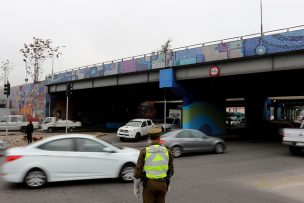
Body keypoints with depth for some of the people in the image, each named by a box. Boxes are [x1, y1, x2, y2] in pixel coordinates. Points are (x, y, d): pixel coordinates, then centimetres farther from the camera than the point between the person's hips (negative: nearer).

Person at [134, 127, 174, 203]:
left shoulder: (144, 151, -9)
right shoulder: (167, 151, -1)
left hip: (149, 183, -2)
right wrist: (167, 183, 22)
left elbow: (138, 170, -8)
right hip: (163, 184, 3)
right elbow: (171, 170, 6)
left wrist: (136, 186, 2)